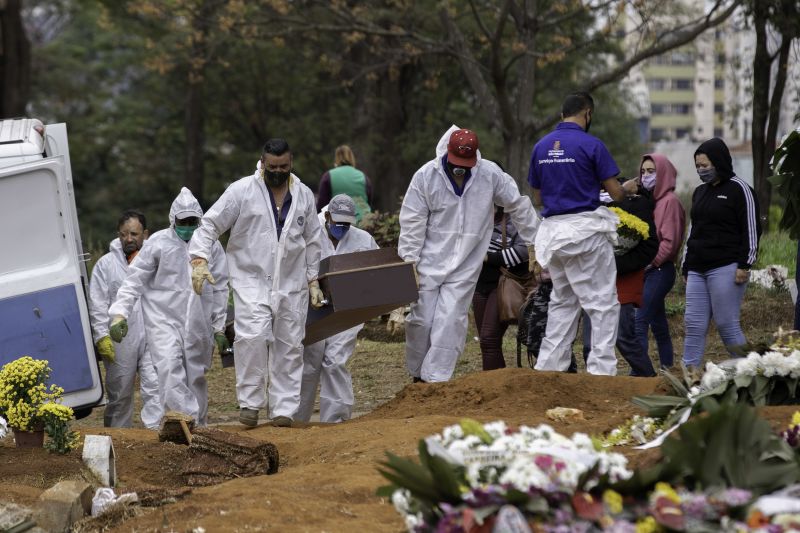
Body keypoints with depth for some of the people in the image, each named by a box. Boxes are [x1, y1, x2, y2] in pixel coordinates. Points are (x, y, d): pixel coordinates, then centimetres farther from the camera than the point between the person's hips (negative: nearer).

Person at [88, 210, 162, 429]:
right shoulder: (105, 264, 5)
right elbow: (97, 305, 2)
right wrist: (102, 336, -7)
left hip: (152, 336, 1)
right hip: (120, 340, -1)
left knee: (154, 386, -13)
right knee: (120, 393, 7)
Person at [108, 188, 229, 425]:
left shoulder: (211, 245, 7)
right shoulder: (158, 243, -2)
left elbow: (220, 288, 14)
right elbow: (134, 280, -1)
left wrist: (219, 325, 15)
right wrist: (120, 313, -10)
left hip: (198, 324, 3)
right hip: (164, 317, -3)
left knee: (196, 376, 9)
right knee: (169, 367, -21)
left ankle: (198, 425, 23)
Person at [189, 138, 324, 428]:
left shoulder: (304, 195, 8)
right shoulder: (241, 191, -5)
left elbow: (312, 241, 17)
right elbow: (210, 225, -3)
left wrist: (313, 280, 14)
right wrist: (199, 260, -16)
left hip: (291, 284, 4)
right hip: (251, 281, -4)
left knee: (290, 345, 3)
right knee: (253, 336, -21)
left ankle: (284, 409, 10)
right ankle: (250, 401, -9)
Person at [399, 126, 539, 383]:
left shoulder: (490, 174, -6)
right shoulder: (425, 176, -8)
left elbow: (519, 207, 5)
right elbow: (412, 223, -5)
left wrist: (534, 244, 8)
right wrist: (409, 264, -9)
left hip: (465, 265, 0)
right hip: (429, 262, 0)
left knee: (450, 321, -8)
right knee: (421, 320, 1)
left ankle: (434, 382, -7)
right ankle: (417, 375, 19)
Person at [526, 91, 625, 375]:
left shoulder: (541, 147, 9)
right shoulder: (591, 145, -9)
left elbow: (538, 198, 14)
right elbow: (615, 193, -6)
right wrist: (627, 189, 16)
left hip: (553, 230, 6)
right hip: (585, 228, -6)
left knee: (562, 302, 16)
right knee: (603, 302, -1)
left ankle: (548, 366, 14)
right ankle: (601, 368, -6)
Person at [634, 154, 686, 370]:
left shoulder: (669, 201, -9)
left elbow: (669, 241, -15)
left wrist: (650, 262, -15)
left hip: (660, 270, -9)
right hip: (649, 271, 9)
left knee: (639, 323, -14)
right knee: (658, 323, 12)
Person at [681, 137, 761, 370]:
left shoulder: (739, 189, -2)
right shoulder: (699, 192, 20)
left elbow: (752, 229, -6)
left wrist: (745, 265, -12)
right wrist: (686, 266, 22)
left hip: (725, 268, -7)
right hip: (698, 269, 7)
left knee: (726, 323, -8)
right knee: (694, 324, 1)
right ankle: (690, 373, 1)